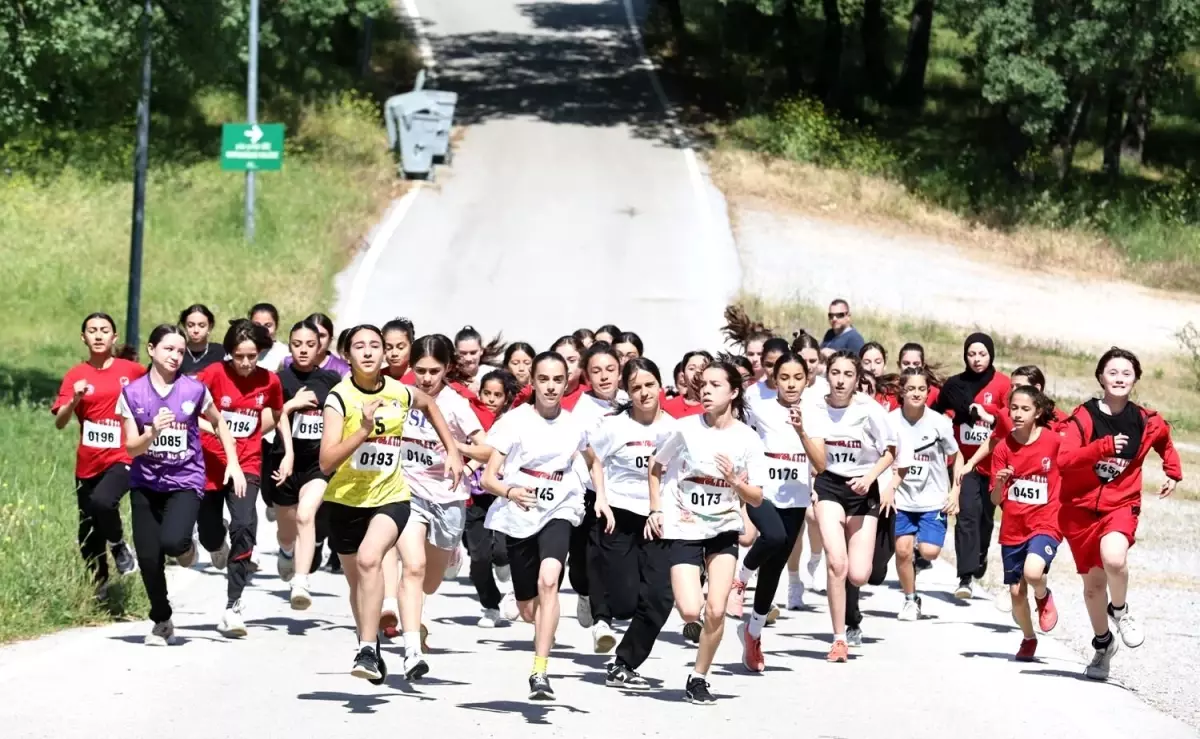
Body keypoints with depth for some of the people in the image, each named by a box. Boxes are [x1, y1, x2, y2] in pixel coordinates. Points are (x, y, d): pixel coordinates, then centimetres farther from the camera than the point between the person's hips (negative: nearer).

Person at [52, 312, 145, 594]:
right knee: (88, 535, 8)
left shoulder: (132, 371, 0)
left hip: (122, 458, -3)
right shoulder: (76, 375, 0)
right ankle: (99, 589, 30)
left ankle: (120, 547, -2)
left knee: (102, 501, -32)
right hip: (88, 463, 3)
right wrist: (75, 400, -25)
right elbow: (60, 422, -8)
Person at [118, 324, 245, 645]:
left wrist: (233, 462, 7)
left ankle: (186, 546, 13)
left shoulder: (194, 390, -2)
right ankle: (162, 622, 19)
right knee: (148, 557, -3)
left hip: (185, 481, -2)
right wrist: (152, 432, -23)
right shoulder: (132, 393, -1)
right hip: (146, 483, 2)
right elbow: (131, 448, -3)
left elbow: (219, 422, 14)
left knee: (171, 542, -27)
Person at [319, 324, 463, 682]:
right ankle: (369, 644, 41)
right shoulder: (339, 397, -15)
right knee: (357, 580, 16)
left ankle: (368, 650, -28)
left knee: (369, 558, -28)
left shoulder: (400, 393, -6)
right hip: (346, 500, 1)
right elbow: (326, 462, -23)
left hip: (390, 496, -1)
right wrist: (363, 429, -33)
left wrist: (452, 450, 16)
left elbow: (429, 404, 21)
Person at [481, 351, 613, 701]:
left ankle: (539, 672, -30)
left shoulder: (574, 425, 2)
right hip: (518, 517, 0)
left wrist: (601, 498, 8)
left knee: (548, 579, -29)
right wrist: (510, 492, -32)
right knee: (528, 611, 9)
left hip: (558, 512, 0)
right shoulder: (514, 421, -7)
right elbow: (488, 478, -10)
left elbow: (593, 462, 24)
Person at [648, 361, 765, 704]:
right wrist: (656, 510, -1)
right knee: (690, 611, -14)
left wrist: (735, 482, -21)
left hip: (724, 530, 1)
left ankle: (699, 678, 9)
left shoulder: (747, 439, -6)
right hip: (683, 529, -1)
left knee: (715, 610, -8)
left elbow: (757, 498, -2)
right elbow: (656, 467, 8)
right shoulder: (686, 428, -8)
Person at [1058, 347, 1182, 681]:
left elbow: (1165, 440, 24)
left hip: (1121, 505, -1)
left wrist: (1173, 473, 20)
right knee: (1093, 582, 11)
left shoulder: (1146, 422, -2)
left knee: (1113, 557, -31)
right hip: (1080, 507, 1)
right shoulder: (1084, 417, -10)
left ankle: (1119, 610, -1)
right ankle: (1102, 644, 35)